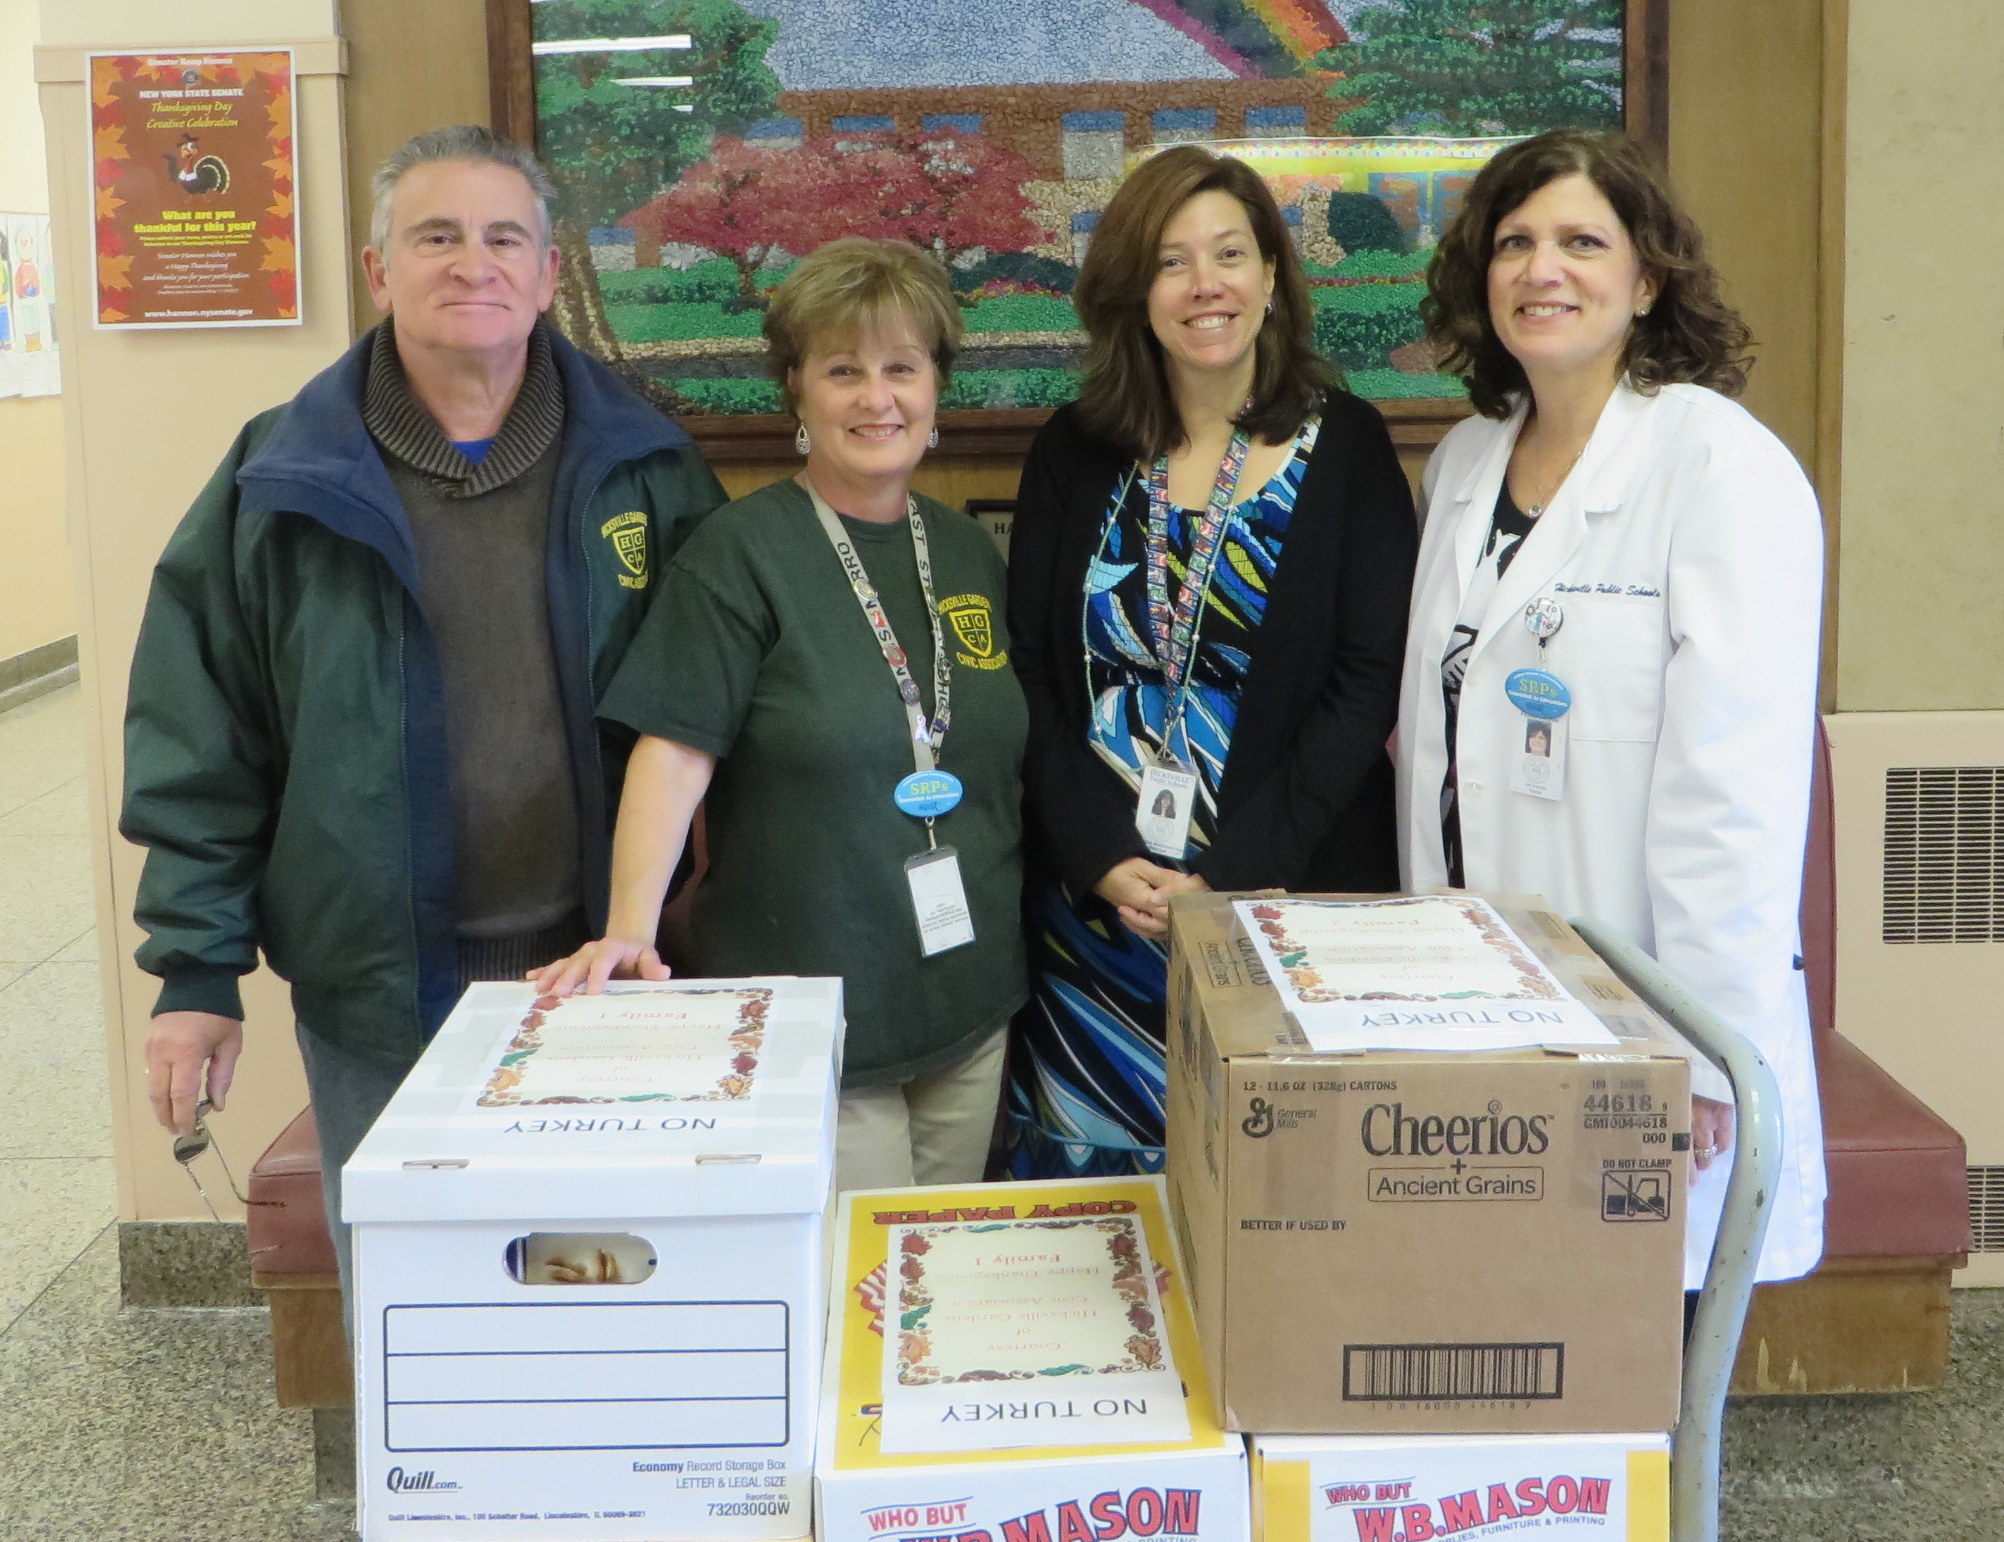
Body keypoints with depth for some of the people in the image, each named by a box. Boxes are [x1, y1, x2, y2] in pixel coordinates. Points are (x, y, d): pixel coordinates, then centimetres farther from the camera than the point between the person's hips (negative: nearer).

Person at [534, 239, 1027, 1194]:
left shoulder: (967, 551, 9)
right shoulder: (742, 553, -10)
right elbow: (675, 751, -17)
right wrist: (629, 929, -28)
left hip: (971, 1007, 6)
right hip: (806, 1023, -6)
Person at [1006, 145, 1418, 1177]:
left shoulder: (1343, 445, 1)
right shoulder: (1073, 453, 7)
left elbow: (1368, 682, -5)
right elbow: (1031, 670, 3)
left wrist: (1229, 872, -13)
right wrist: (1100, 857, -10)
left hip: (1287, 898, -2)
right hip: (1091, 903, 2)